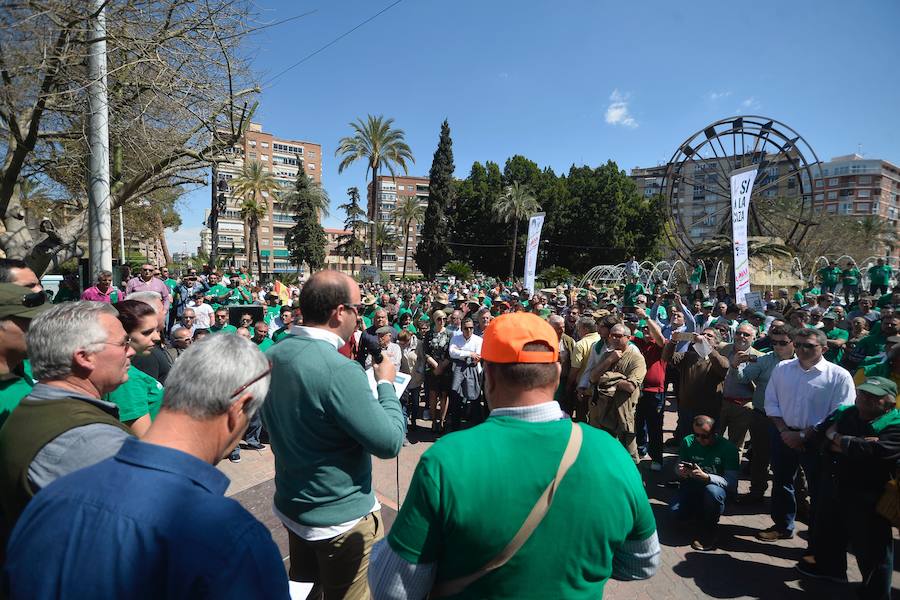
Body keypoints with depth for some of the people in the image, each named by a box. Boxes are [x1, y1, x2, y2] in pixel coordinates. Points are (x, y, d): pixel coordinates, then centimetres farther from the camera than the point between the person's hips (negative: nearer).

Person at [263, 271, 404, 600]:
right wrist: (386, 383, -10)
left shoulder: (272, 355, -5)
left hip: (291, 505, 7)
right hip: (342, 517, -7)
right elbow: (389, 442, -24)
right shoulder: (340, 370, -30)